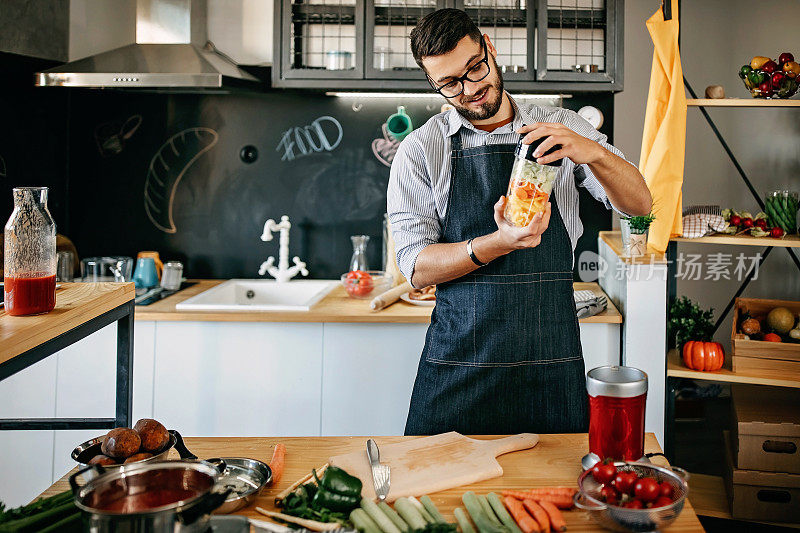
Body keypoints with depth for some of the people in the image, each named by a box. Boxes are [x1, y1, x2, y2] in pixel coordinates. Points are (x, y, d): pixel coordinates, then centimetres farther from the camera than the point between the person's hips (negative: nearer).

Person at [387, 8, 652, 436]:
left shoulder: (563, 130, 5)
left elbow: (638, 204, -1)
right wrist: (499, 243, -23)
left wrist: (591, 151, -20)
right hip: (458, 364, -1)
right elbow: (417, 267, -7)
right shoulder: (419, 151, 0)